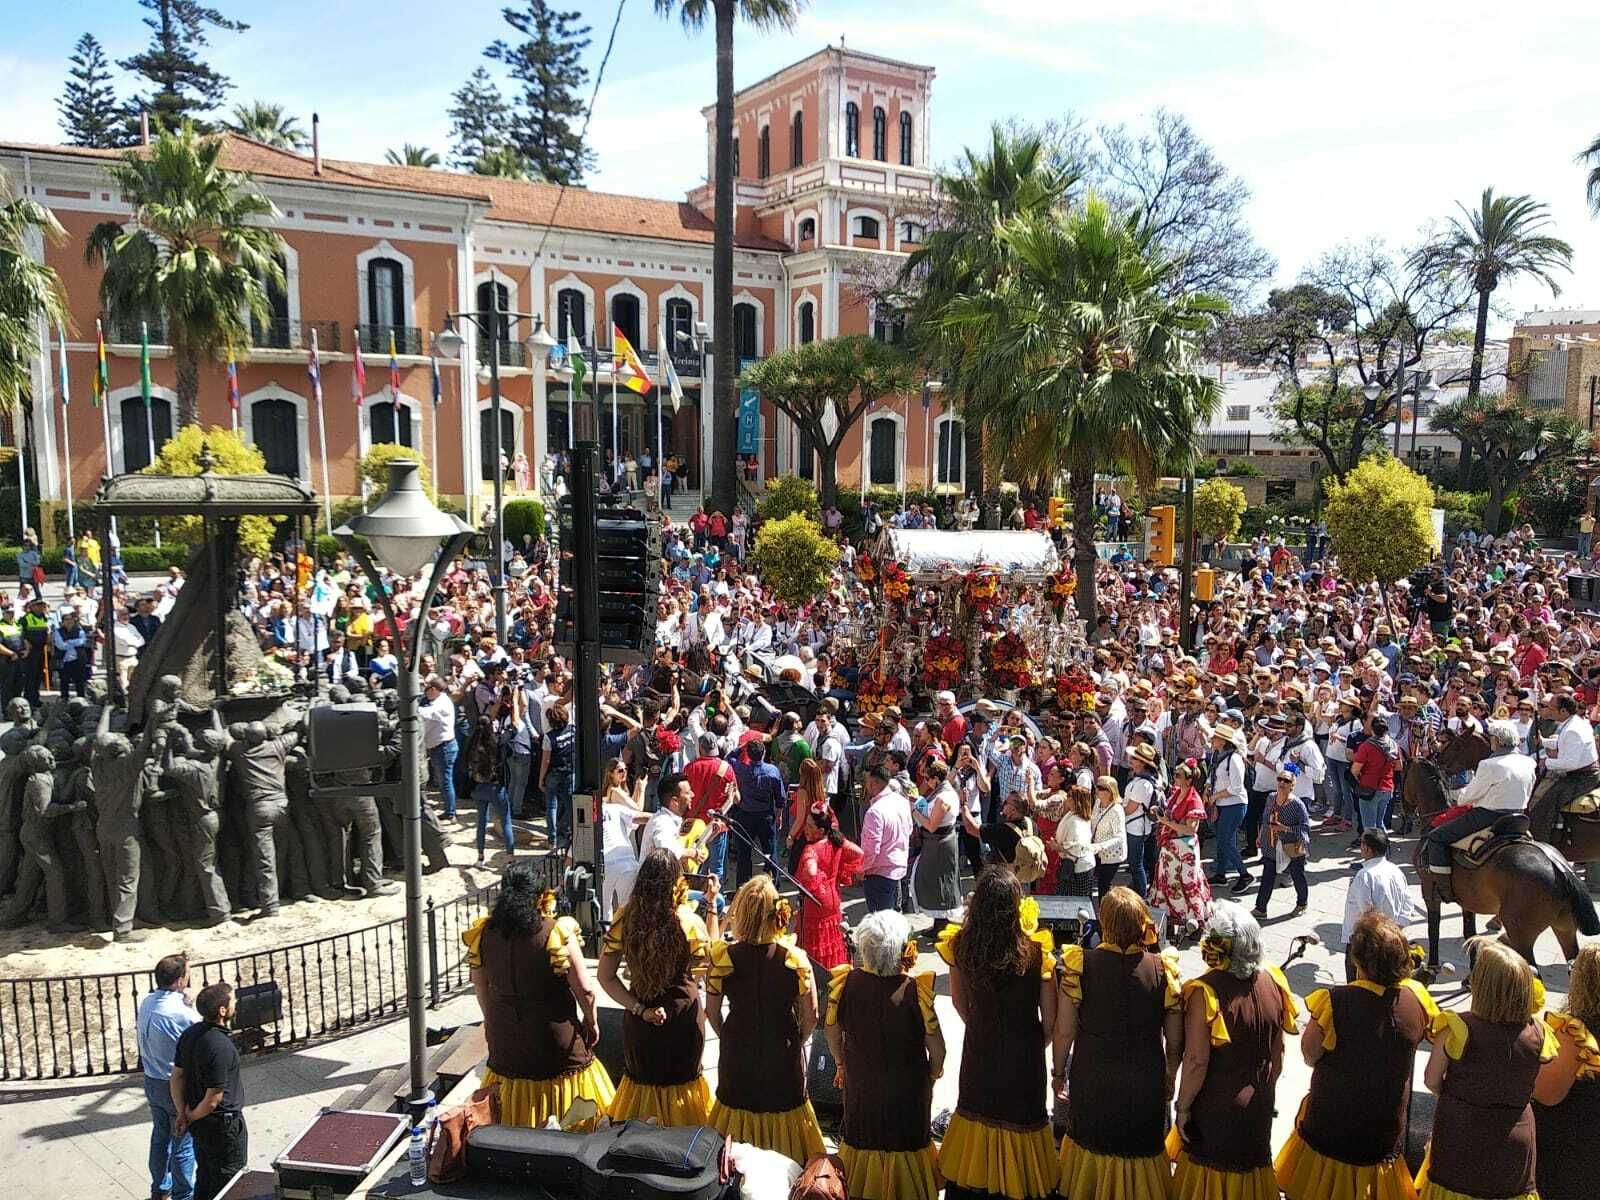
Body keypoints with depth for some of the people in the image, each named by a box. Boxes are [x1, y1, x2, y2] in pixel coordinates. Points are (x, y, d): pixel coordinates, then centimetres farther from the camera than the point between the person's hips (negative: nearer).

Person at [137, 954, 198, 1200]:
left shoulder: (146, 1003, -7)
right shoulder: (183, 1013, -29)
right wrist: (189, 1003, -13)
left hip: (152, 1083, 8)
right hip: (178, 1087, -8)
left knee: (160, 1136, 25)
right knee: (183, 1146, 10)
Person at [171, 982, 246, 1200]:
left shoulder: (189, 1034, -4)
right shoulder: (221, 1047, -30)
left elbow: (177, 1077, 3)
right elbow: (213, 1100, -25)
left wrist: (183, 1114, 6)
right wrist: (192, 1116, -6)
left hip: (199, 1123, 8)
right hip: (223, 1123, -8)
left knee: (204, 1177, 24)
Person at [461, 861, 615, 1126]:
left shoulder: (483, 934, -6)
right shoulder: (557, 933, -19)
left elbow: (480, 988, 6)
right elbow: (585, 988, -16)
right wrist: (591, 1021, 2)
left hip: (505, 1039, 4)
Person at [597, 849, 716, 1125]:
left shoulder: (625, 918, -14)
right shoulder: (688, 920, -22)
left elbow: (606, 977, -11)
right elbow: (711, 961, -4)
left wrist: (640, 1009, -10)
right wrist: (712, 908, -3)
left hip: (639, 1021, 2)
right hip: (683, 1019, -2)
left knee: (641, 1079, 23)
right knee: (681, 1080, 21)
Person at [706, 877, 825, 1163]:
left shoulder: (724, 956, -16)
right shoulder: (795, 958, -17)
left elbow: (712, 1011, -5)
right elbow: (810, 1016, -9)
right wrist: (794, 1043, 9)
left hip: (737, 1053, 1)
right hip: (783, 1054, -1)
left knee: (738, 1108, 20)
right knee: (785, 1107, 18)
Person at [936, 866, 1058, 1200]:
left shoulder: (961, 945, -18)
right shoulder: (1035, 951, -25)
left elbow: (959, 1002, 0)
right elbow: (1050, 1020, -13)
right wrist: (1036, 1045, 8)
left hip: (978, 1048, 3)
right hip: (1023, 1054, -3)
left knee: (977, 1115, 23)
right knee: (1021, 1121, 17)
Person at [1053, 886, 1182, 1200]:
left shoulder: (1080, 965, -18)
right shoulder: (1162, 970, -15)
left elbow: (1064, 1031, -12)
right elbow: (1175, 1041, -6)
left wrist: (1058, 1072, 5)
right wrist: (1169, 1077, 13)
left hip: (1092, 1082, 0)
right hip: (1146, 1084, 0)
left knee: (1089, 1140, 23)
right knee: (1142, 1147, 21)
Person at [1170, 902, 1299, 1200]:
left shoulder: (1205, 991, -25)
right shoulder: (1273, 982, -8)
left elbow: (1197, 1061, -22)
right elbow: (1277, 1053, 3)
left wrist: (1182, 1107, -10)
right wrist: (1265, 1090, 17)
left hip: (1215, 1106, -5)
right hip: (1258, 1105, 5)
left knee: (1211, 1167, 14)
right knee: (1251, 1161, 24)